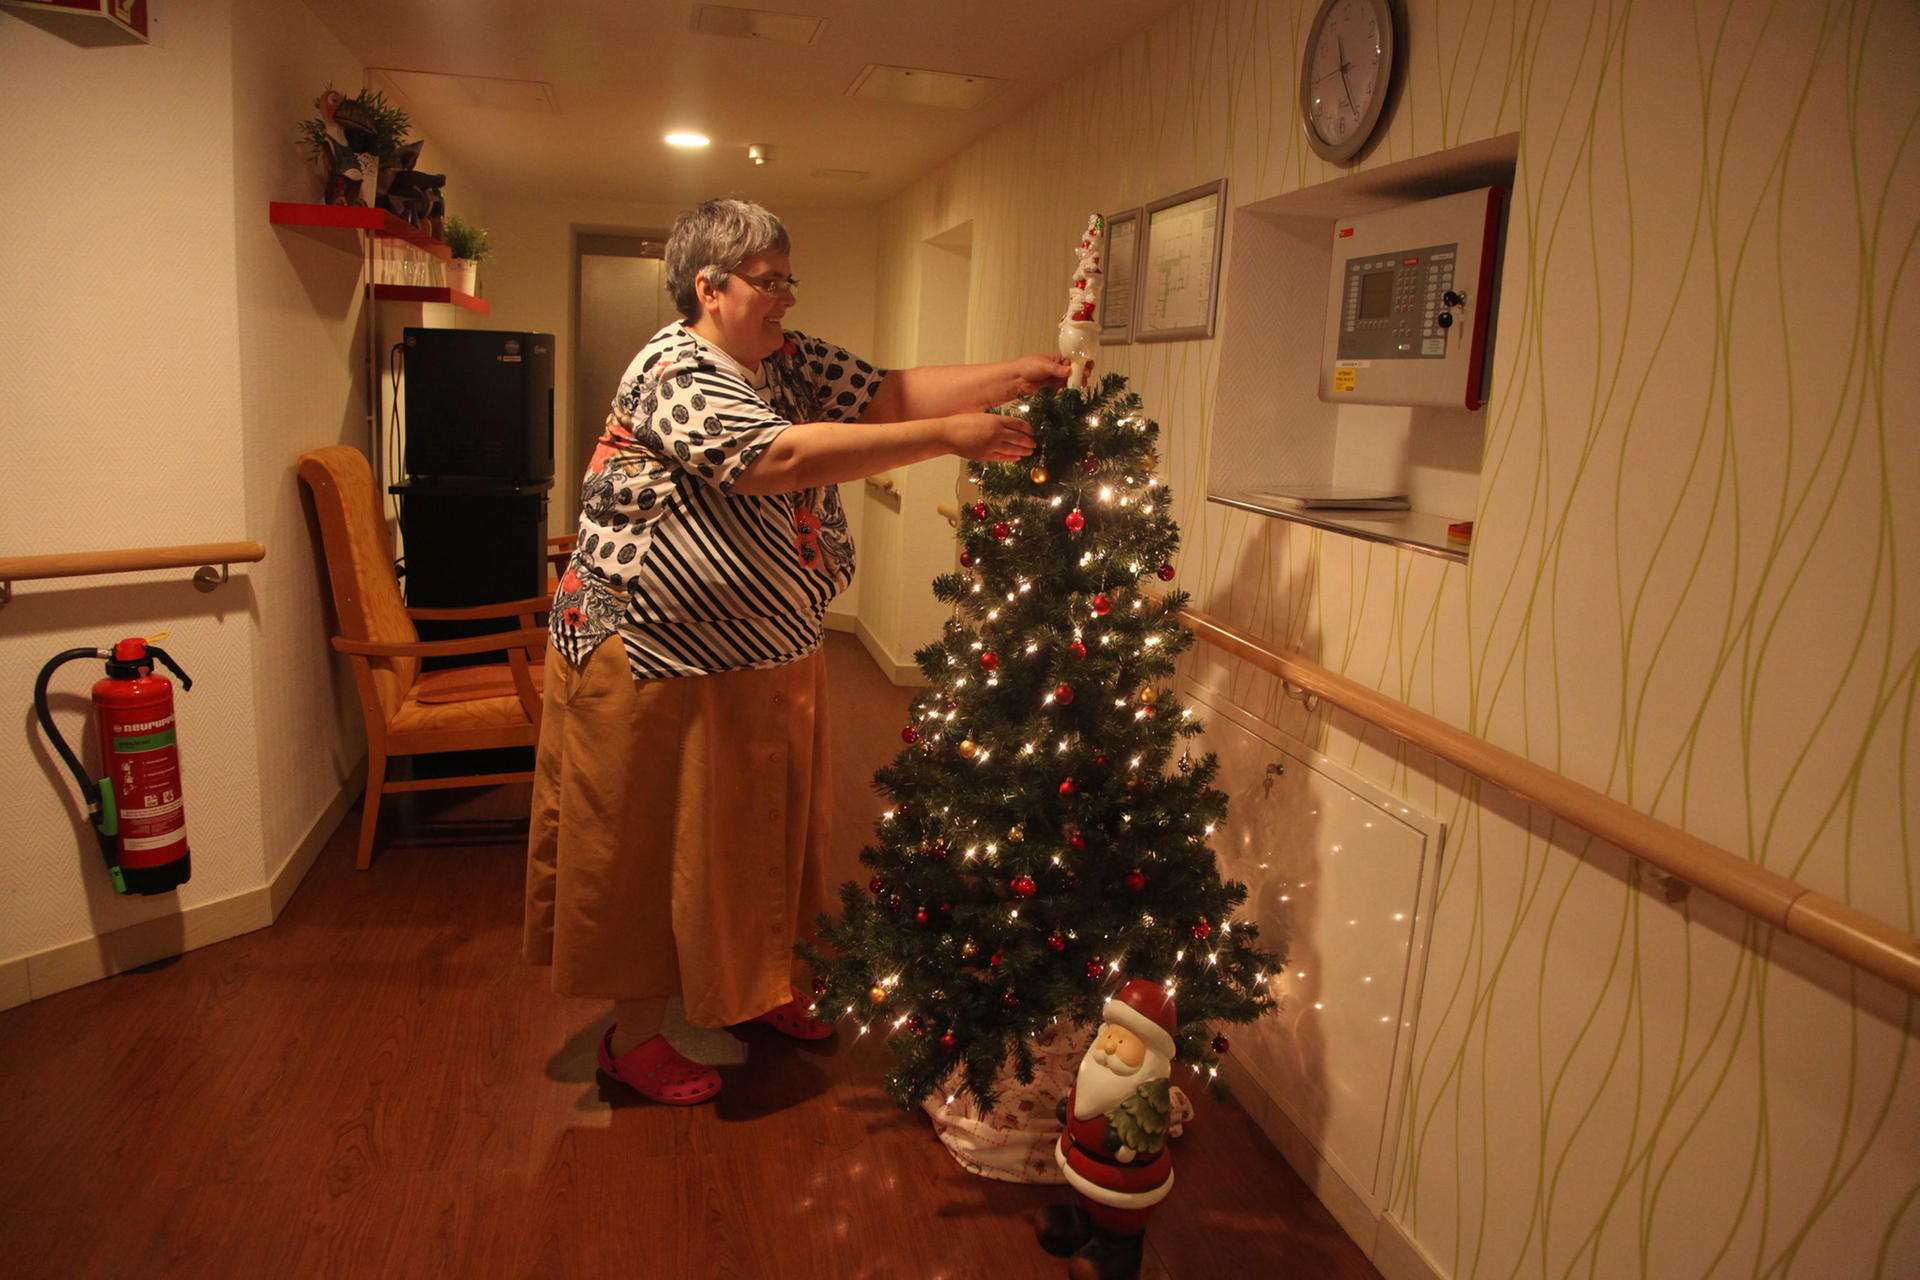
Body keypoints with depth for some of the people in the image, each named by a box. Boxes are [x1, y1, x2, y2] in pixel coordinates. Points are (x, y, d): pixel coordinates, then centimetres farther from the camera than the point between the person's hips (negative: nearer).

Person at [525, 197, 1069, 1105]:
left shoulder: (791, 360, 6)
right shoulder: (675, 372, -21)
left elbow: (888, 395, 0)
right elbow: (780, 457, -35)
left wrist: (1010, 377, -15)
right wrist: (949, 437, -37)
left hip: (770, 661, 8)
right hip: (658, 667, -8)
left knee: (762, 835, 20)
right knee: (657, 851, 6)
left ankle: (756, 986, 40)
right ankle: (633, 1037, 24)